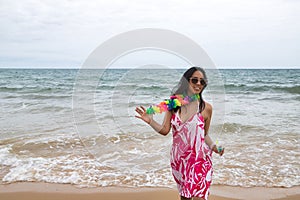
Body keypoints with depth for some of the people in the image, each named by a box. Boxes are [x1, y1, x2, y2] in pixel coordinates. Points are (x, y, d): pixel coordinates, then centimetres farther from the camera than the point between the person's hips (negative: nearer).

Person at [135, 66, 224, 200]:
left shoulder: (206, 108, -4)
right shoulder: (173, 103, 0)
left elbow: (205, 135, 7)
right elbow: (165, 130, 0)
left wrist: (215, 148, -8)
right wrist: (150, 121, -14)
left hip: (200, 160, -2)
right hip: (178, 159, 2)